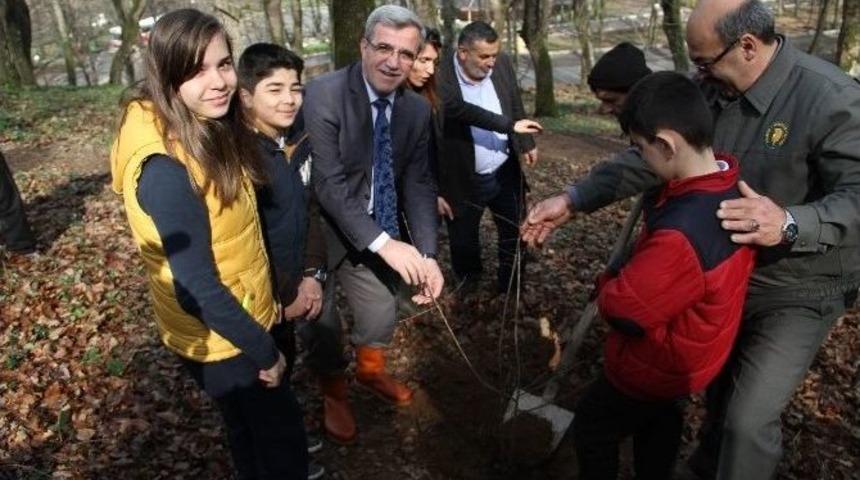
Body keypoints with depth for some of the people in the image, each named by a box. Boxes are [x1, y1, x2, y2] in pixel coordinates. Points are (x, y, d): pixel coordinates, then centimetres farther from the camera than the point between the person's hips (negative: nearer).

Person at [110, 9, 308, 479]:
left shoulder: (211, 131, -2)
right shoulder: (166, 167, -30)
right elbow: (198, 289, -28)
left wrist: (267, 298, 5)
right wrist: (264, 350, -18)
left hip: (244, 316, 8)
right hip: (219, 337, -8)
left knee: (252, 429, 30)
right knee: (281, 432, 15)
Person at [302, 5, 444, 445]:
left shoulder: (417, 110, -5)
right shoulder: (323, 94, -23)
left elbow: (418, 184, -6)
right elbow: (329, 184, -28)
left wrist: (427, 253, -18)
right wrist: (384, 244, -34)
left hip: (376, 234, 5)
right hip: (318, 232, -4)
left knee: (382, 312, 18)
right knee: (322, 322, 13)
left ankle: (370, 370, 52)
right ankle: (334, 392, 43)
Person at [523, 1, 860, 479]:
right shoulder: (711, 90, -7)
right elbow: (649, 159, -5)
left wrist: (790, 224, -45)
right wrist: (573, 200, -12)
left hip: (797, 289, -5)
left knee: (748, 420, -8)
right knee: (719, 387, 24)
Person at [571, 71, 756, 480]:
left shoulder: (682, 234, -42)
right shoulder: (729, 186, -12)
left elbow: (623, 308, -30)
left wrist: (608, 285, -10)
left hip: (658, 364, -8)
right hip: (691, 354, 9)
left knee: (592, 430, 16)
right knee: (658, 421, 32)